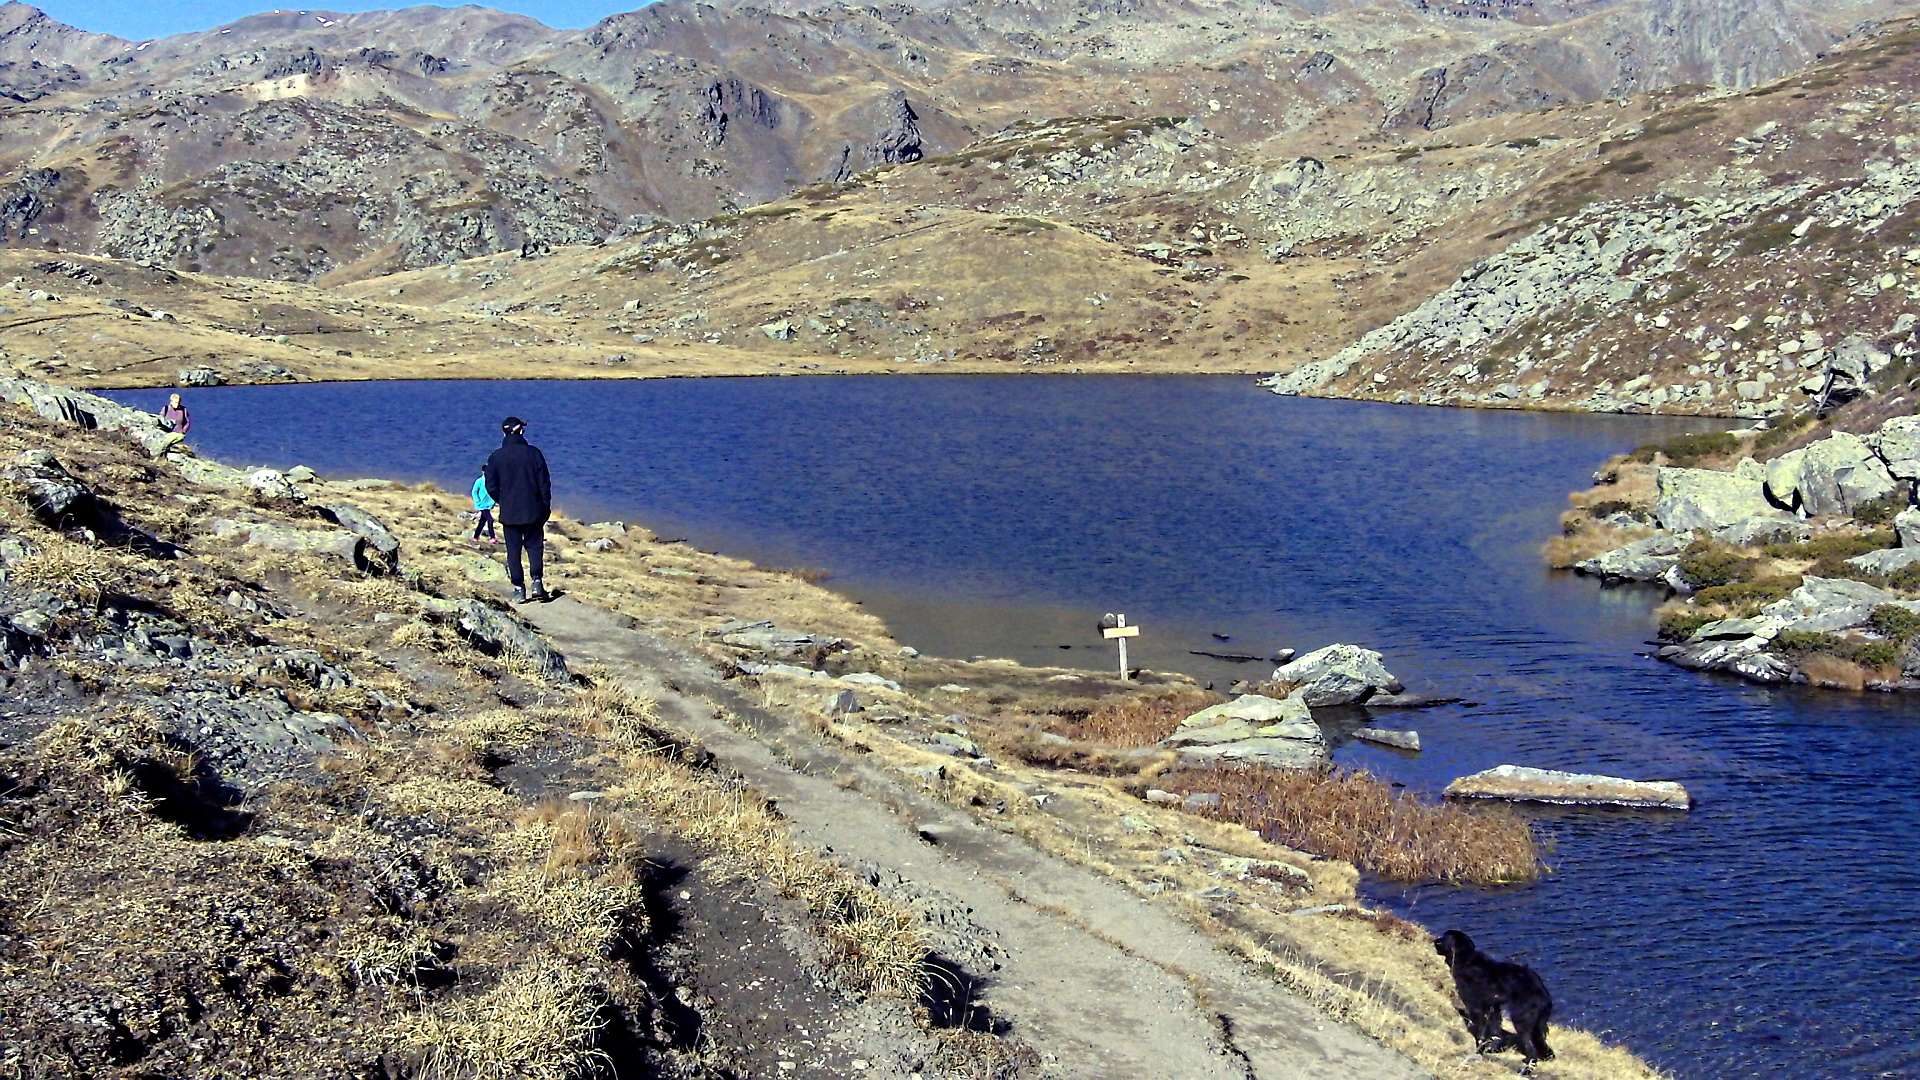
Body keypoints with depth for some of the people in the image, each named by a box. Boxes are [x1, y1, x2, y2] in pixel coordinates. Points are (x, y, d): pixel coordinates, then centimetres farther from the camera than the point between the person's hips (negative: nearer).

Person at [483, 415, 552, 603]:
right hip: (533, 510, 0)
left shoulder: (495, 457, -2)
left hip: (509, 512, 0)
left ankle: (519, 589, 4)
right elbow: (544, 482, -3)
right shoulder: (534, 453, -5)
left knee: (513, 551, 6)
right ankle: (536, 582, -2)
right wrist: (546, 506, 6)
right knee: (535, 546, 11)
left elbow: (491, 486, 1)